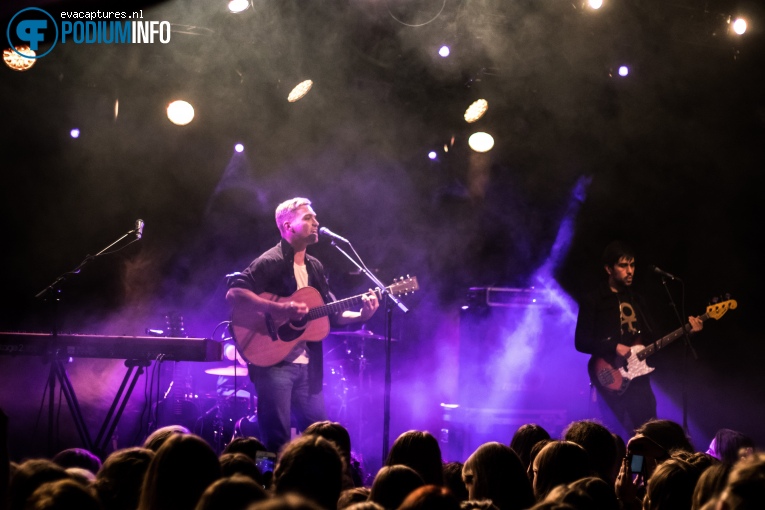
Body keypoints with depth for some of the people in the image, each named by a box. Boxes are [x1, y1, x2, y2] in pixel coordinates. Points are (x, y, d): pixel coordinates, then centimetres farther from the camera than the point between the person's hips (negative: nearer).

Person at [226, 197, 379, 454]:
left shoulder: (315, 267, 16)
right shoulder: (271, 262, -9)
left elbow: (331, 315, 18)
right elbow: (234, 293, -21)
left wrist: (360, 315, 0)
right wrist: (278, 309, -30)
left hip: (307, 366, 8)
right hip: (273, 360, -8)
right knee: (278, 441, -10)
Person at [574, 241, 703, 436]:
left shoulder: (636, 299, 17)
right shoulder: (593, 301, -2)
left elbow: (652, 337, 17)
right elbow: (581, 342, -8)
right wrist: (614, 347, -20)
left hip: (637, 374, 6)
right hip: (611, 380, -5)